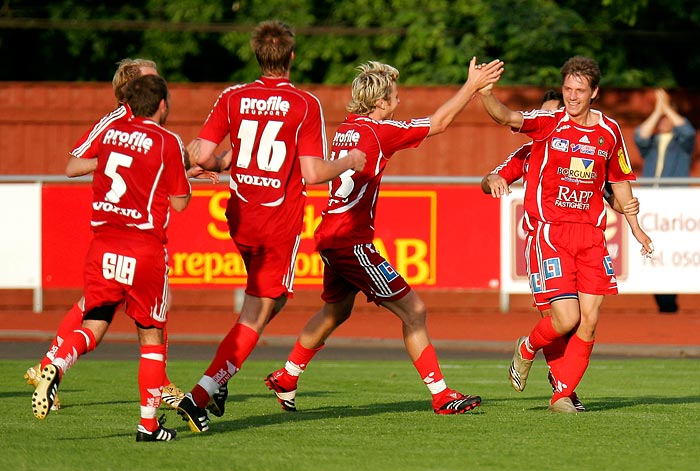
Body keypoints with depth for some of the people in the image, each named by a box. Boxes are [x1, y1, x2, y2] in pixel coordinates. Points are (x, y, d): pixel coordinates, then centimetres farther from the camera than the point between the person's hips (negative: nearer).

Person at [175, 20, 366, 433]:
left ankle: (219, 380, 17)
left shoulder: (233, 98, 0)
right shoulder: (306, 105, -9)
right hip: (280, 222, -5)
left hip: (240, 215, 5)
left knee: (270, 299, 27)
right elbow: (312, 174, -12)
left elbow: (203, 155, -4)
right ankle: (201, 394, -11)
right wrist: (349, 163, 6)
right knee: (256, 316, 0)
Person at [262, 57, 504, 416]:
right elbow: (439, 123, -6)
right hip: (352, 241, -9)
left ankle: (285, 379, 37)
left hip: (331, 237, 9)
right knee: (413, 311, -5)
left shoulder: (346, 129, 10)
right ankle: (442, 397, -5)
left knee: (336, 311, 28)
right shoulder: (376, 131, -13)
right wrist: (472, 85, 4)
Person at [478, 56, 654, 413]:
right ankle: (528, 349, 20)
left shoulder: (609, 131, 8)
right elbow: (506, 118, -23)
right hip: (548, 231, -4)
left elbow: (620, 181, 23)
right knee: (567, 319, -12)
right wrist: (486, 94, -43)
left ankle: (562, 393, 12)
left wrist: (634, 226, 23)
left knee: (589, 320, -3)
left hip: (590, 233, 4)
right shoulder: (549, 123, -4)